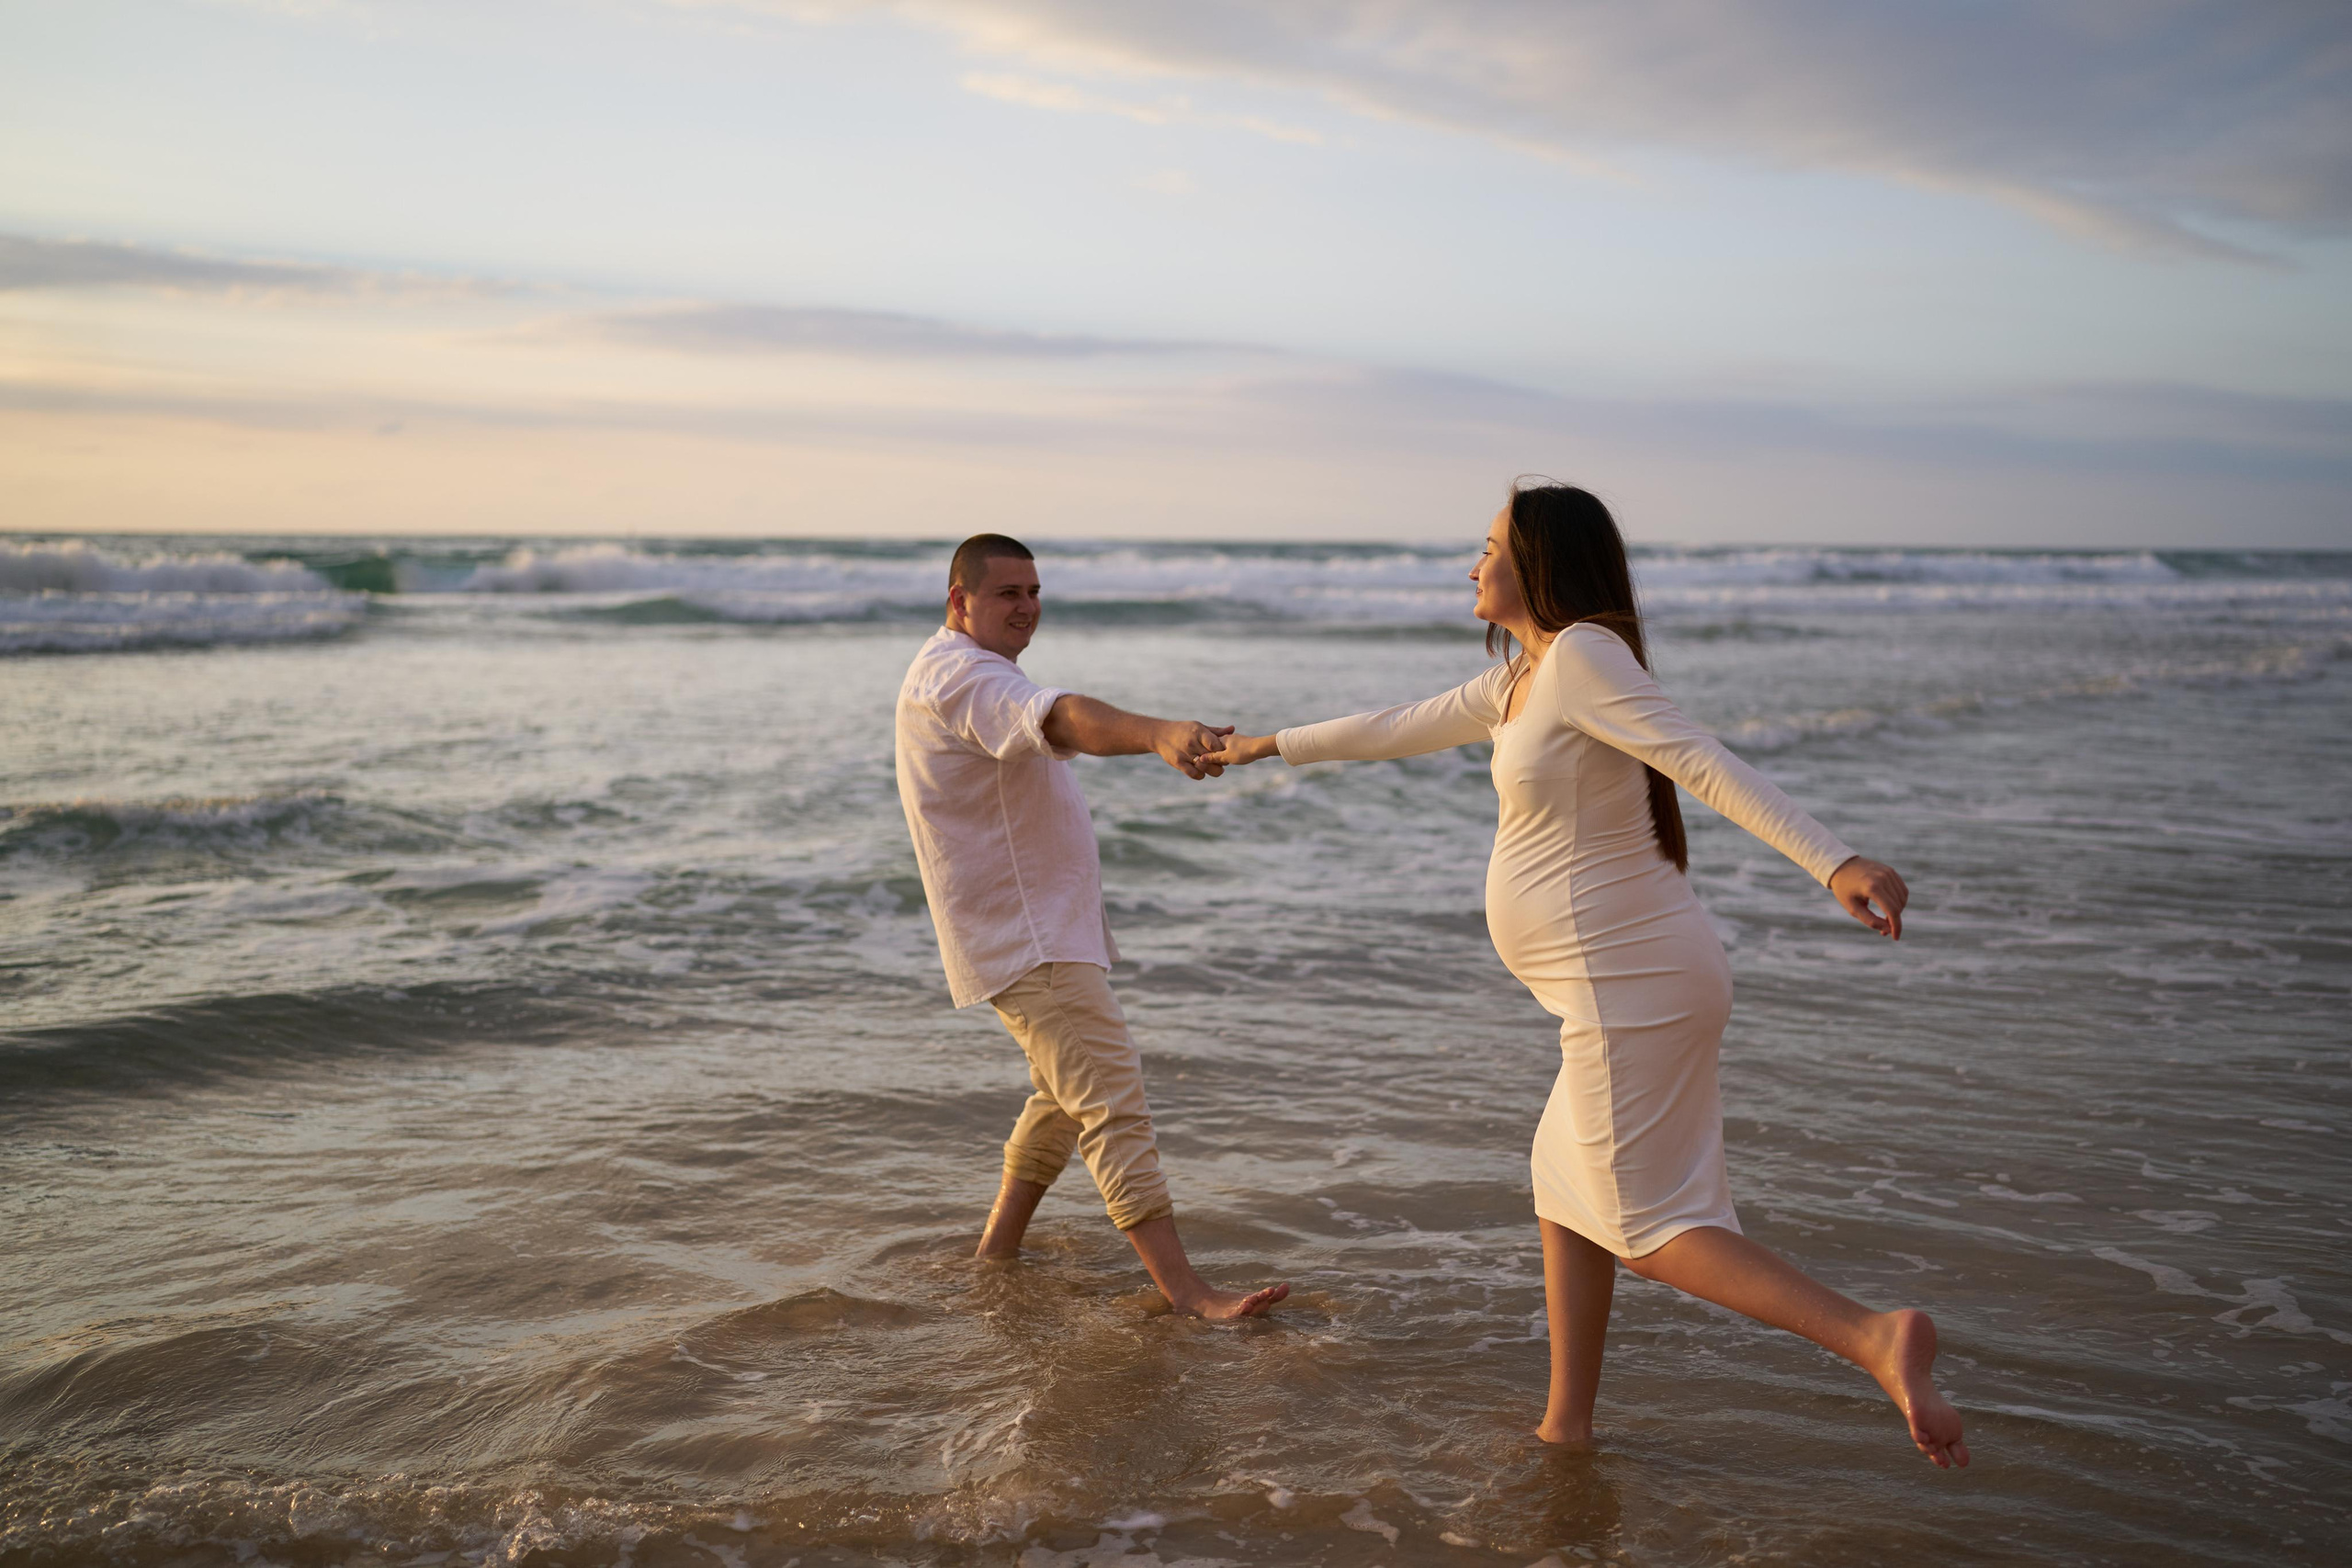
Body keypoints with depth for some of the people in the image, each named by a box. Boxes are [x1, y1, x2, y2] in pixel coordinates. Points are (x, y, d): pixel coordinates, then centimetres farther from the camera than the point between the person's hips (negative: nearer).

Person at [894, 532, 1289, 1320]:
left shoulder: (971, 673, 17)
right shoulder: (960, 674, -20)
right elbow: (1060, 718, -40)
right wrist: (1160, 734, -57)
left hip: (1047, 924, 11)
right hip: (1025, 938, -11)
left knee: (1067, 1092, 22)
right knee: (1113, 1102, -14)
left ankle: (999, 1245, 31)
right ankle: (1185, 1290, -15)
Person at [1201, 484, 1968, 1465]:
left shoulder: (1581, 653, -13)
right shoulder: (1521, 678, 16)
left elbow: (1703, 762, -24)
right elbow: (1402, 728, 29)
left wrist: (1835, 862, -35)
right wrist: (1272, 746, 39)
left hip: (1629, 980, -10)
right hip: (1623, 981, 10)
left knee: (1649, 1227, -5)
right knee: (1566, 1185, 18)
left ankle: (1875, 1337, -14)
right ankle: (1565, 1427, 27)